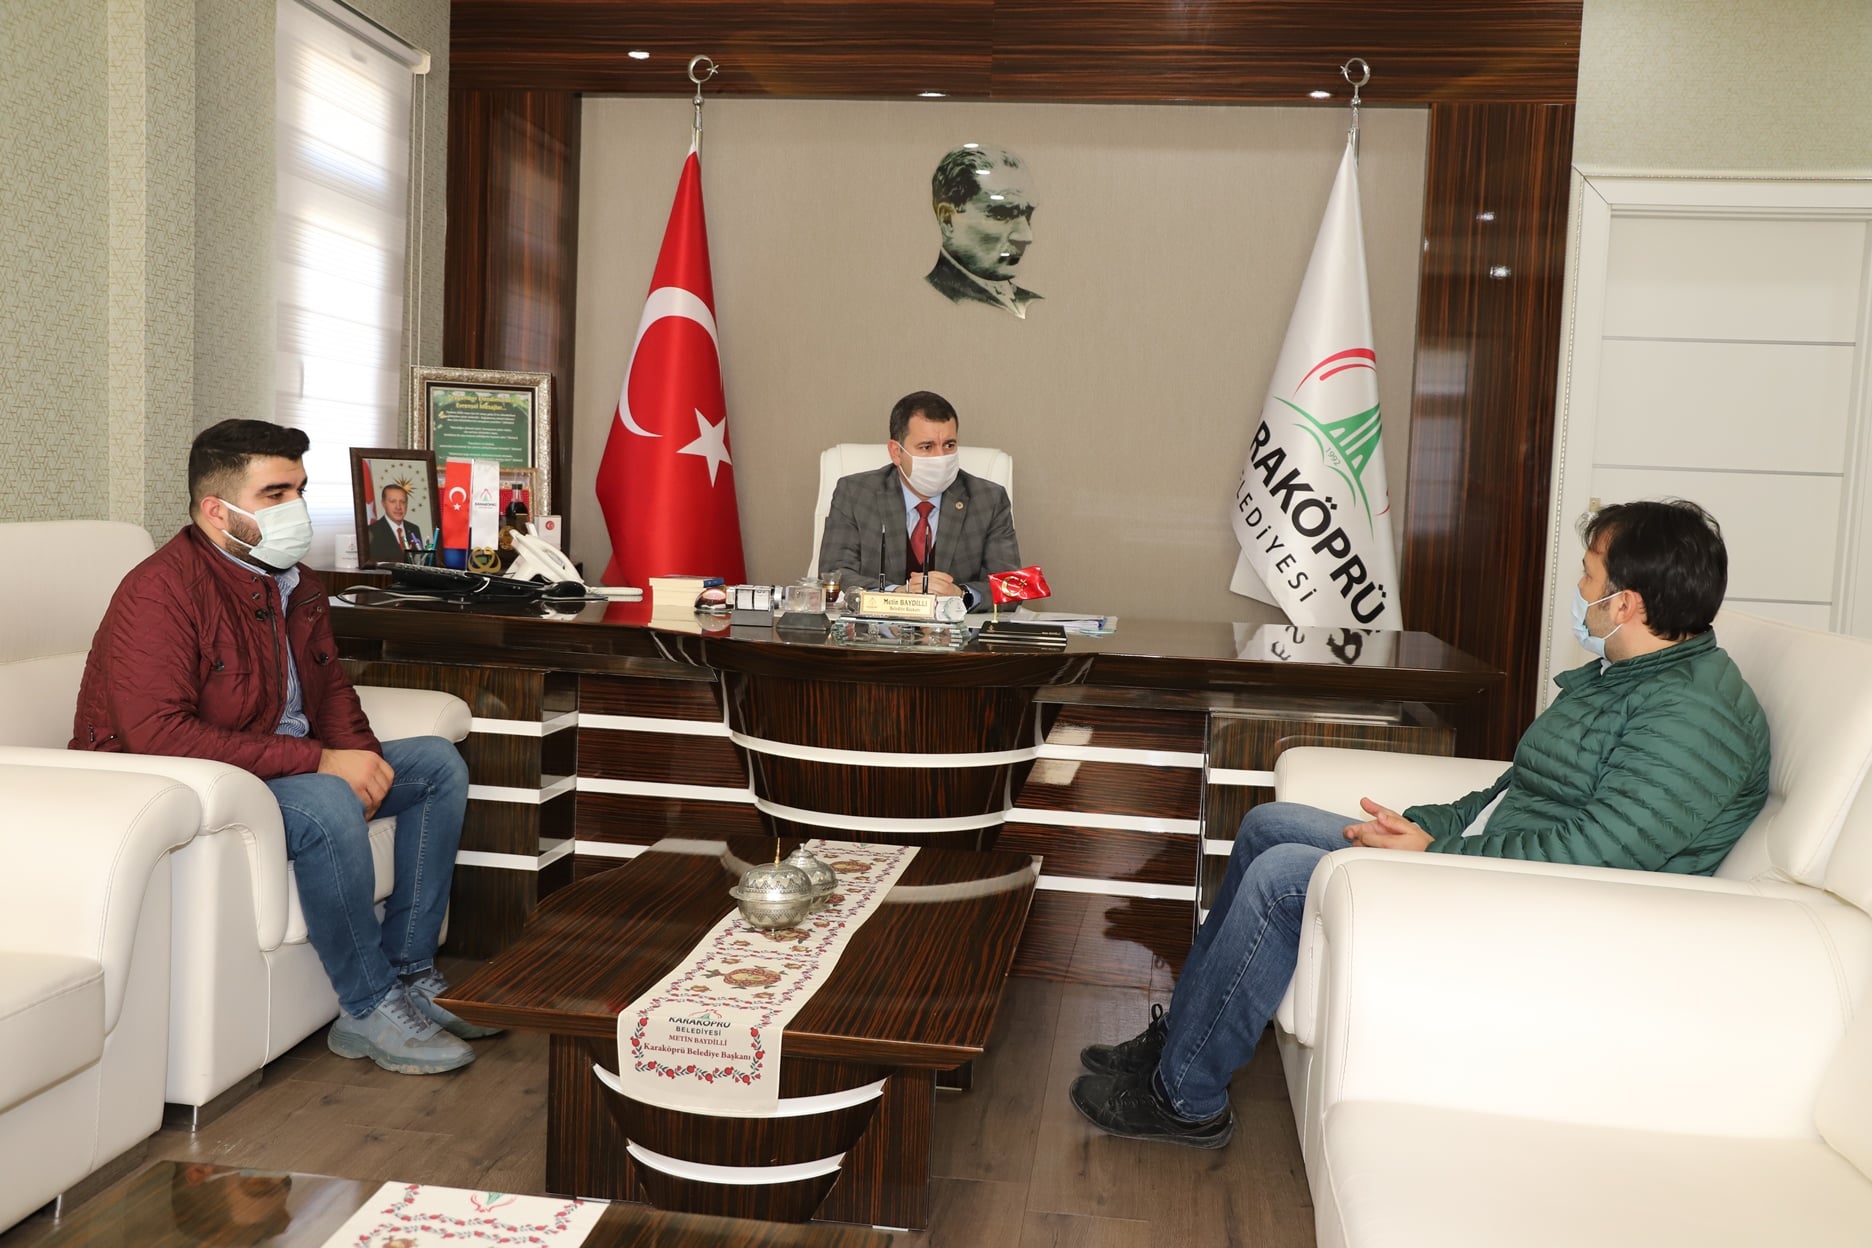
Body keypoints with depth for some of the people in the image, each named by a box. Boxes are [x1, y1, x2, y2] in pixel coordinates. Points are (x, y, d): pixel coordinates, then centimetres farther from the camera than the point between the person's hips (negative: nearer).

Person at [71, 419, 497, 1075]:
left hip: (292, 767, 10)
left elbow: (330, 685, 17)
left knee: (438, 763, 3)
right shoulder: (159, 591, -21)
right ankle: (370, 1011, -18)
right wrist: (318, 761, -31)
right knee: (328, 804, -36)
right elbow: (159, 737, -31)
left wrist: (362, 757, -7)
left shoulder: (293, 582, 7)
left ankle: (410, 972, 1)